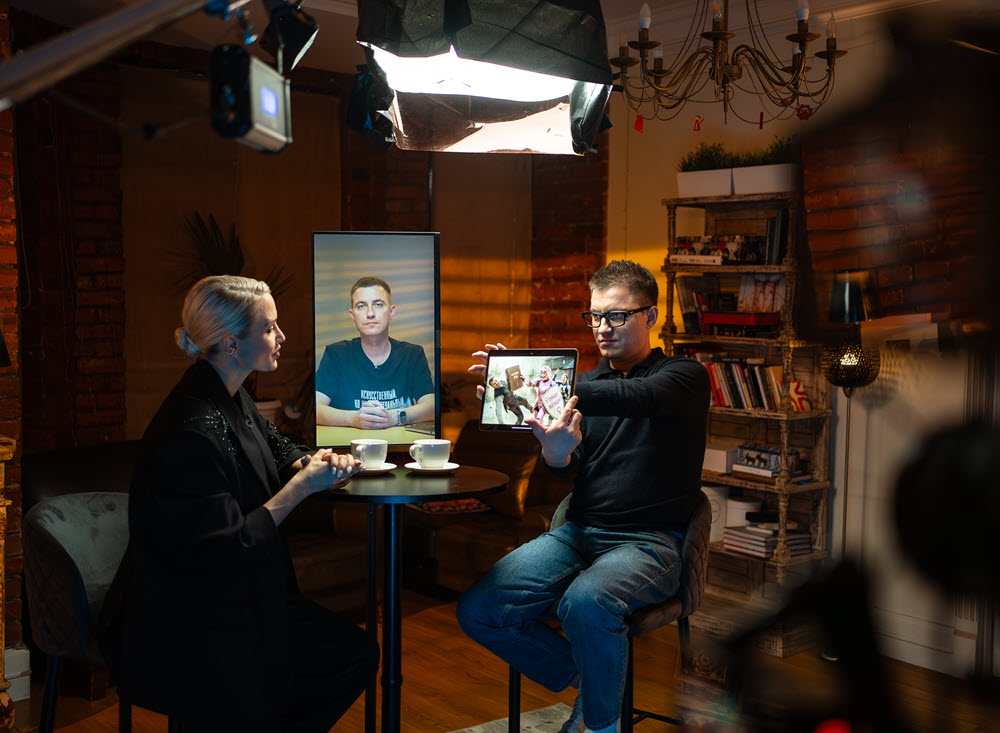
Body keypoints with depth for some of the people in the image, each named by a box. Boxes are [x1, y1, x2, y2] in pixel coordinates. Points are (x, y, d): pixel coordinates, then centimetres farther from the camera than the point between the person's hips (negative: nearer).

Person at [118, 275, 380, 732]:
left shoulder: (232, 399, 3)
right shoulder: (193, 433, -26)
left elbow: (277, 449, 21)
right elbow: (224, 549, -23)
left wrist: (316, 463, -2)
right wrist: (303, 485, -19)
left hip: (242, 596, 10)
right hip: (188, 625, -9)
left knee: (357, 655, 4)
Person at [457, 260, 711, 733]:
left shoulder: (685, 377, 1)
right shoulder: (586, 383, 17)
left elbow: (638, 397, -24)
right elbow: (568, 471, 4)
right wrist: (557, 454, -22)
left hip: (649, 542, -5)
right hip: (579, 532, 6)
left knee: (586, 603, -37)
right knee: (477, 610, -13)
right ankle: (586, 679, 7)